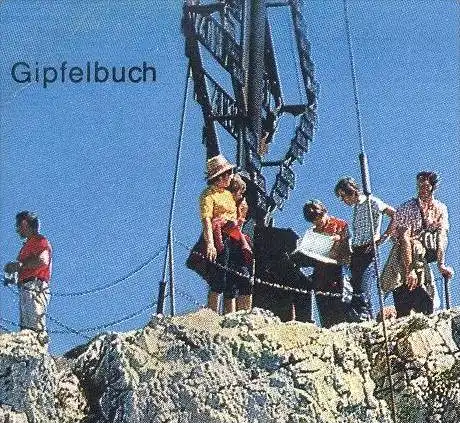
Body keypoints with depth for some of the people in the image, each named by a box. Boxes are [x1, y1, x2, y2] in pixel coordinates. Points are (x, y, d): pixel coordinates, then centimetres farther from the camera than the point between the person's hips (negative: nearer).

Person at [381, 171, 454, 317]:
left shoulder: (440, 209, 2)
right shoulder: (406, 209, -13)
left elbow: (442, 238, -4)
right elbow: (405, 239, -20)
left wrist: (441, 265, -16)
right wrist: (409, 271, -27)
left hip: (423, 259, 5)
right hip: (403, 256, -4)